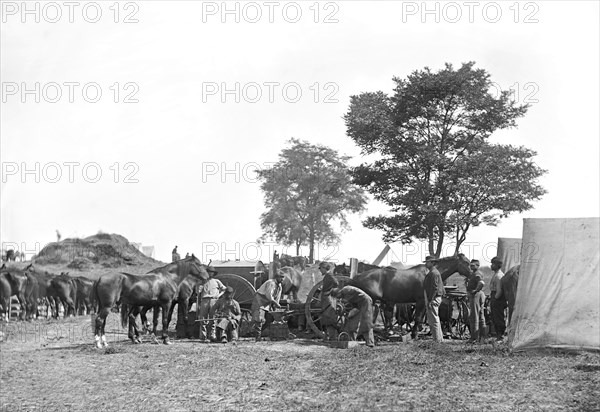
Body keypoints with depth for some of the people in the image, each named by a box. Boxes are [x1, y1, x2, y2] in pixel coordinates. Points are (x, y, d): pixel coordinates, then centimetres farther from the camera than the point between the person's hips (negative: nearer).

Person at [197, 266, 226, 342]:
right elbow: (199, 293, 19)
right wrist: (198, 304, 10)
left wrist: (219, 295, 0)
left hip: (213, 300, -1)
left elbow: (224, 289, 17)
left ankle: (212, 335, -9)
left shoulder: (217, 281, 20)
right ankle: (202, 336, -5)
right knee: (203, 318, -6)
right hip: (204, 300, 1)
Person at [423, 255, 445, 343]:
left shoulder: (433, 273, -15)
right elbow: (441, 286, 21)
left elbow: (434, 288, -21)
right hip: (437, 298, 11)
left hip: (433, 299, -11)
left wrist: (429, 300, -21)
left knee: (434, 320, -6)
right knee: (431, 320, 16)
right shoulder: (435, 272, 18)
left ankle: (438, 340, -3)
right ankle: (440, 338, 21)